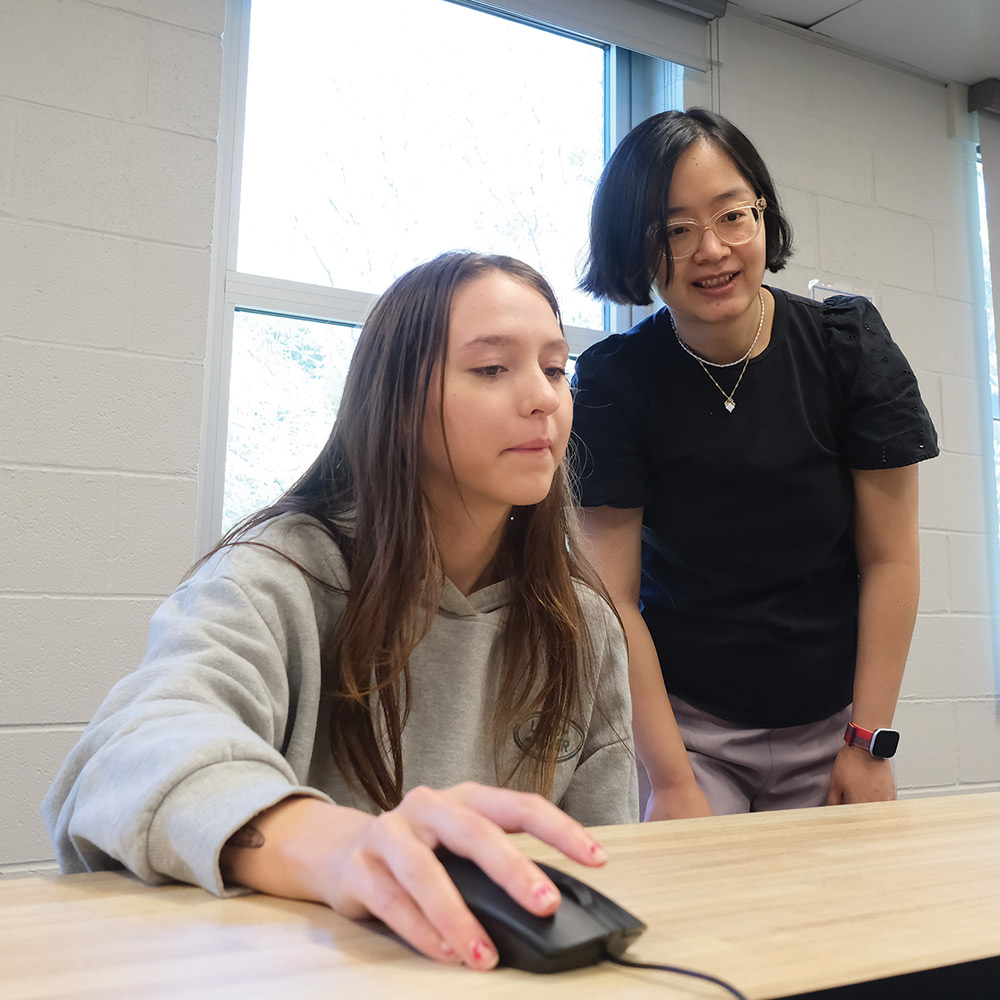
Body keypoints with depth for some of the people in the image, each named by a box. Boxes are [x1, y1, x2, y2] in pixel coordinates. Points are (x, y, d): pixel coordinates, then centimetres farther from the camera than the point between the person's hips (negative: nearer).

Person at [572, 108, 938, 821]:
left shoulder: (849, 342, -8)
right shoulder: (613, 381, -11)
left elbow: (890, 558, -5)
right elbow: (614, 596, -13)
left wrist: (870, 744, -8)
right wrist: (673, 783, -17)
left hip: (832, 716, 2)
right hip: (685, 719, -1)